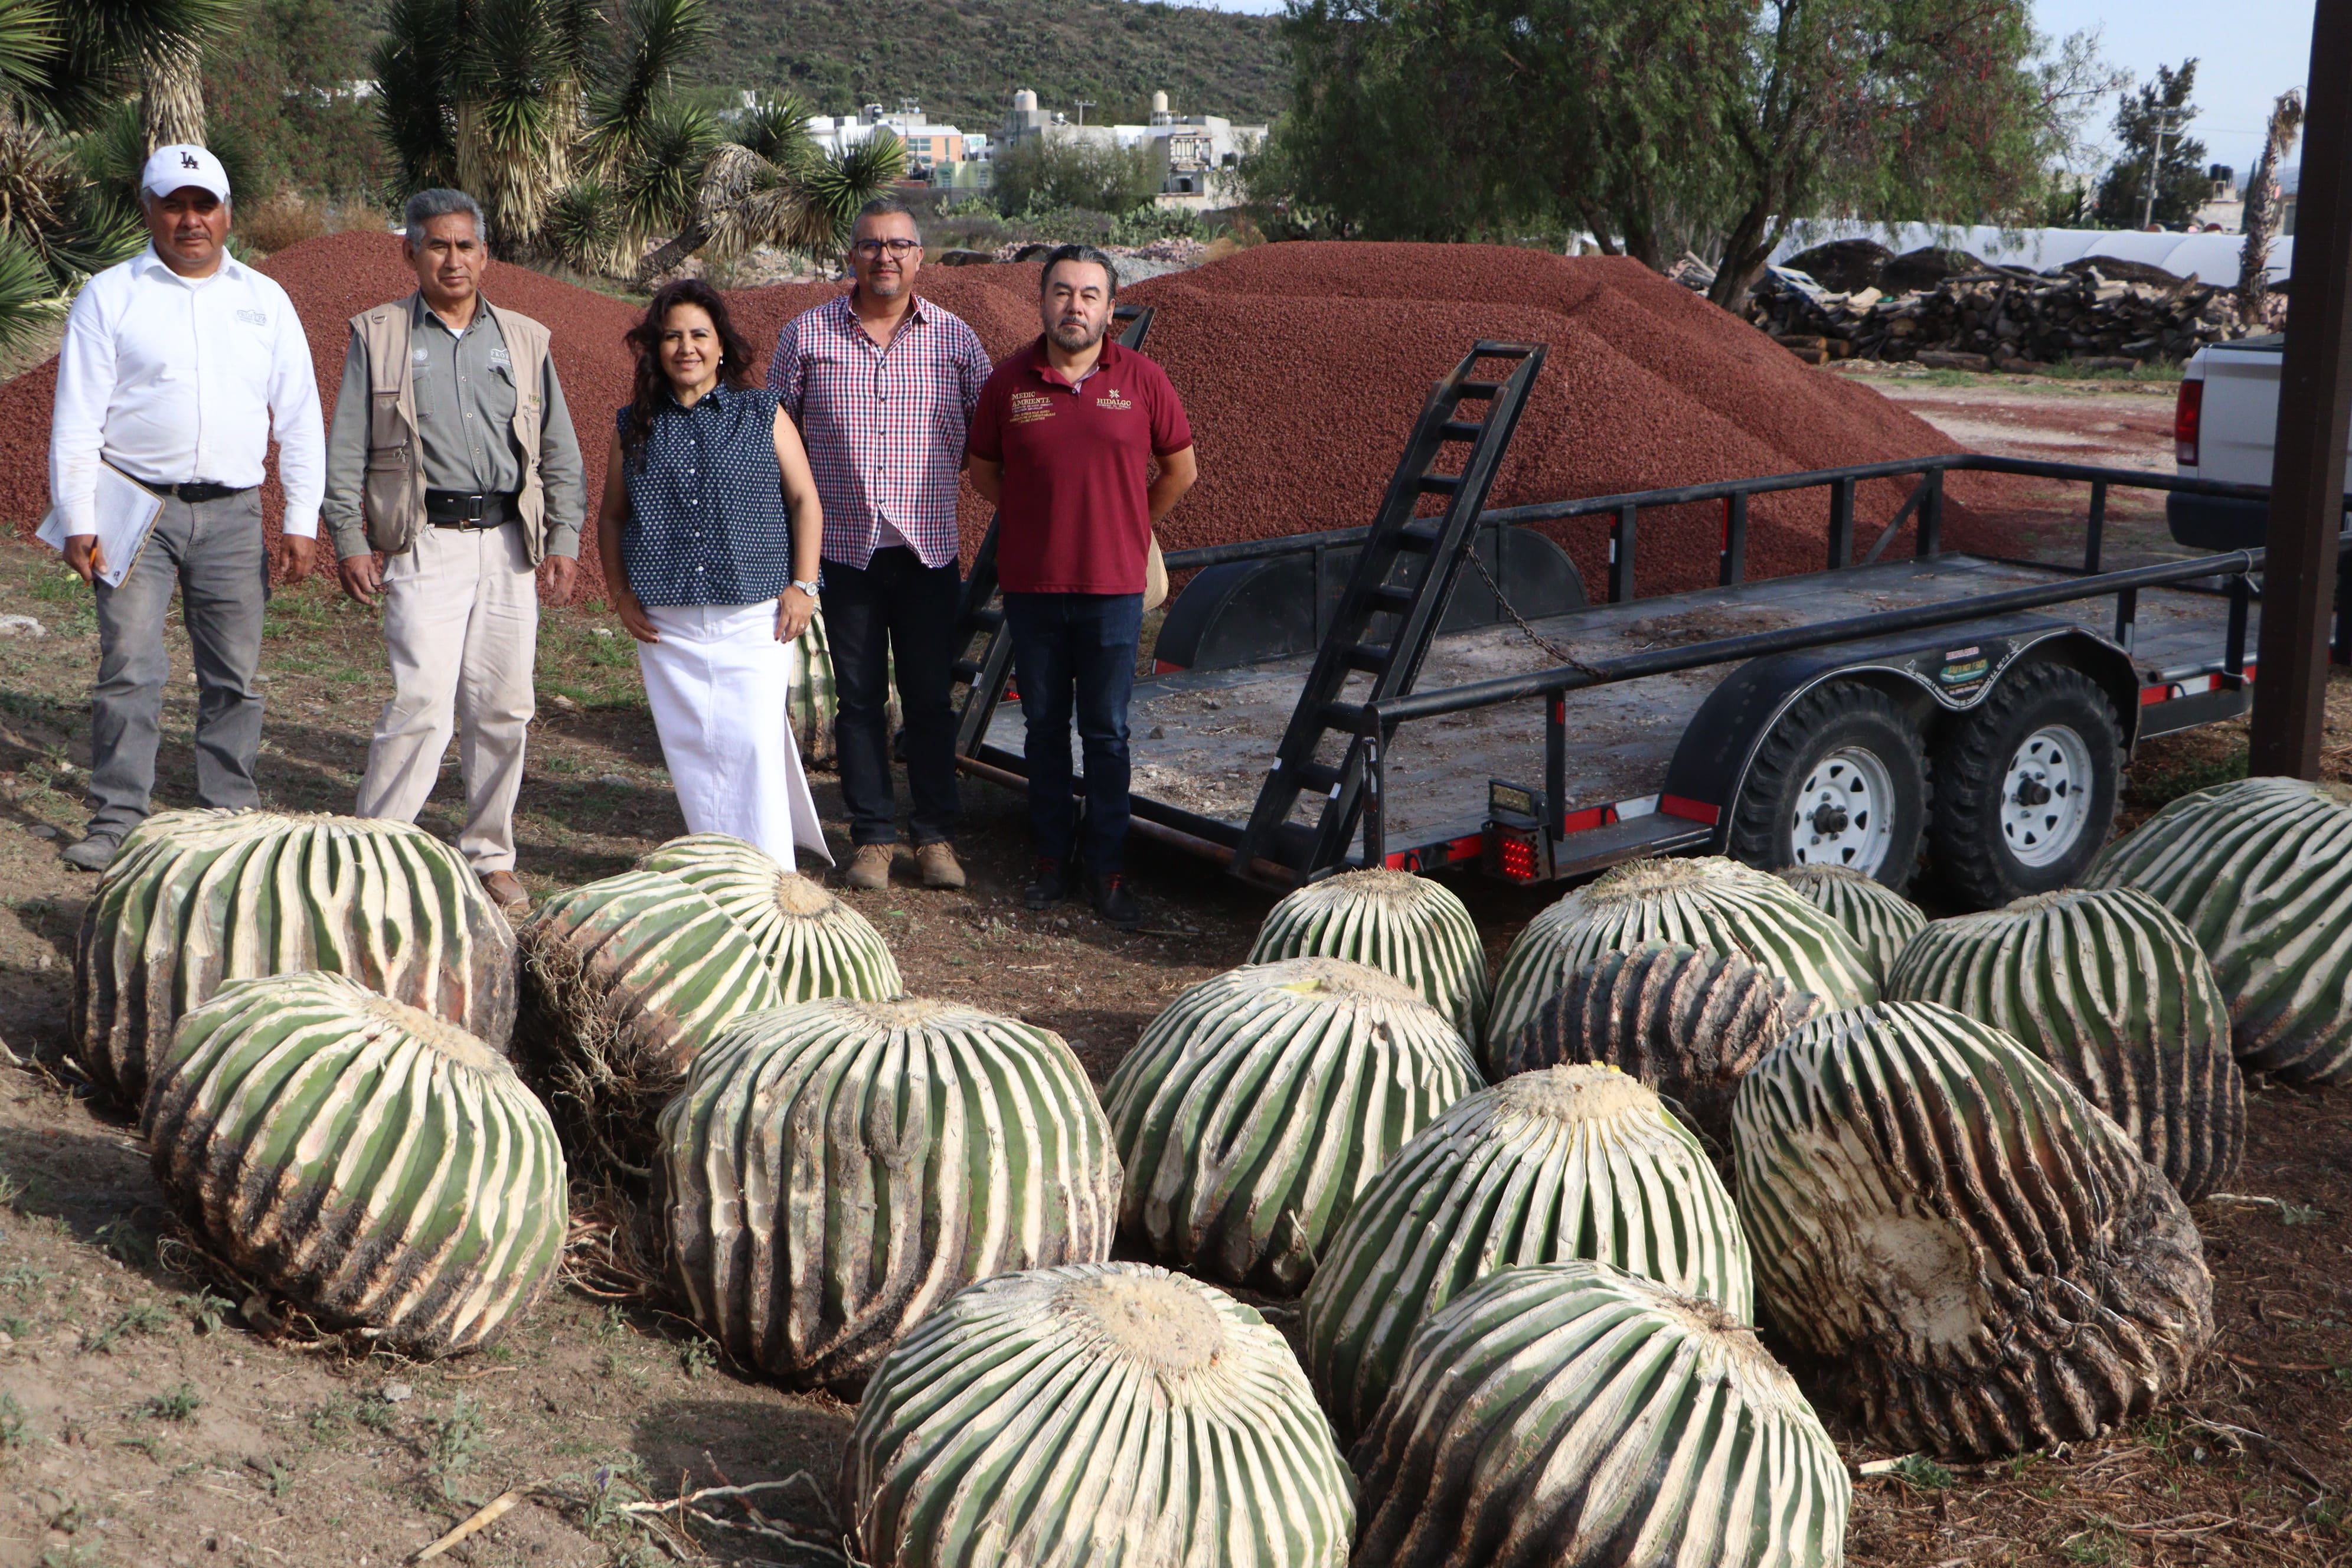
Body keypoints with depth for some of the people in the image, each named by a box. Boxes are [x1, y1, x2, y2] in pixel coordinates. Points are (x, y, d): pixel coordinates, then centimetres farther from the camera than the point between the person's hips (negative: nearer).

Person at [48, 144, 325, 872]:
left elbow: (299, 417, 11)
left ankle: (231, 816, 14)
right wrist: (78, 523, -6)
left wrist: (301, 521, 4)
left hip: (232, 511, 2)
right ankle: (116, 820, 1)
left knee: (235, 675, 4)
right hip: (137, 506, -2)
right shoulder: (109, 296, 5)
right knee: (129, 667, -6)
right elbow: (76, 419, 2)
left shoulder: (264, 300, 12)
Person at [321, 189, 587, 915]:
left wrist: (564, 540, 6)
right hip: (425, 545, -3)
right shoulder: (377, 336, 7)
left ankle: (490, 855, 17)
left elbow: (560, 452, 15)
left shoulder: (525, 339, 14)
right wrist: (349, 541, -3)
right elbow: (346, 448, 5)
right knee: (422, 704, -13)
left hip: (508, 543, 3)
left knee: (502, 709, 5)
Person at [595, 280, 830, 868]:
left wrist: (803, 585, -1)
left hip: (753, 617, -2)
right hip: (667, 622, 3)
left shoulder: (762, 413, 5)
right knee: (689, 747, 4)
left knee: (753, 744, -9)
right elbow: (611, 517, 18)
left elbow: (804, 500, 7)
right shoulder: (635, 427, 10)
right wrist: (621, 594, 7)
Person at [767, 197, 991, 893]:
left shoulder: (955, 338, 3)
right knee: (859, 699, 6)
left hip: (929, 549, 0)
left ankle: (936, 836, 16)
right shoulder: (806, 335, 2)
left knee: (930, 698, 5)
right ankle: (872, 837, 16)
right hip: (843, 548, 0)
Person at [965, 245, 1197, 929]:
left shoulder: (1141, 380, -2)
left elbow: (1180, 469, 9)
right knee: (1044, 727, 10)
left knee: (1107, 733, 3)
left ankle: (1110, 871, 12)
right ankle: (1053, 858, 22)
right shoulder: (1009, 382, 0)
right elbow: (983, 470, 13)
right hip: (1031, 585, 1)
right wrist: (1040, 518, 12)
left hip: (1112, 586, -1)